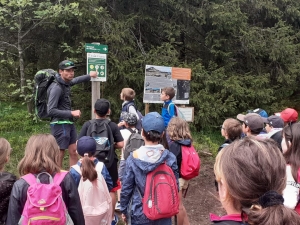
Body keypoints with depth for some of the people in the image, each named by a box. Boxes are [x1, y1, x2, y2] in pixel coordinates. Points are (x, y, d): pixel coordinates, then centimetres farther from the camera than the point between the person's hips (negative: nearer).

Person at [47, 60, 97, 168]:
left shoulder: (66, 82, 7)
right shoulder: (56, 88, -18)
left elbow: (75, 80, 33)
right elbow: (51, 111, -20)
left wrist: (89, 76, 34)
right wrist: (71, 113, -18)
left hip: (69, 123, 9)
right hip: (60, 124, -9)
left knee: (73, 151, 12)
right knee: (59, 154, -3)